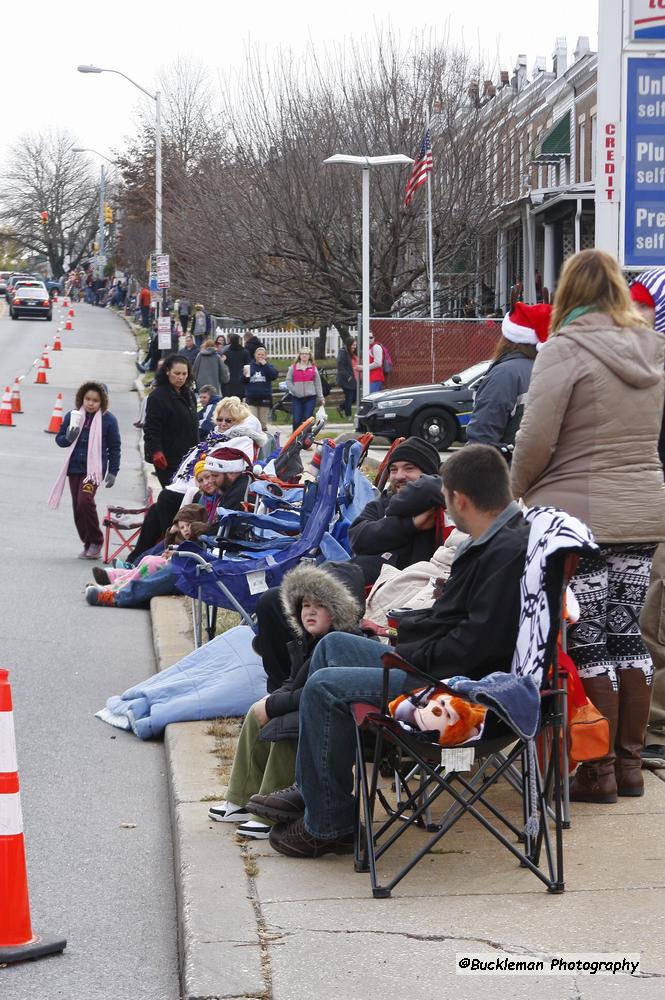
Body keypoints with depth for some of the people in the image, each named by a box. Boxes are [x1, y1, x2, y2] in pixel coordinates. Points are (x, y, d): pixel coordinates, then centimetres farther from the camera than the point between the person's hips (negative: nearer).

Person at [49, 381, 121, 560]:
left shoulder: (108, 419, -4)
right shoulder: (72, 416, 3)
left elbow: (114, 447, 2)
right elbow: (59, 439, 11)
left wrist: (113, 472, -2)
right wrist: (68, 438, -12)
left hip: (94, 468, -5)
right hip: (74, 468, 5)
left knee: (85, 501, -21)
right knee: (77, 507, 6)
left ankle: (96, 542, -7)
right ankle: (87, 543, 19)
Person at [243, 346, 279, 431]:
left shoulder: (268, 366, 7)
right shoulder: (249, 366, 7)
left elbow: (274, 375, -12)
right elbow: (242, 381, 7)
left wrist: (265, 365, -13)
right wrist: (245, 375, -14)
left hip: (265, 398, 1)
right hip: (251, 398, -1)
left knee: (263, 423, 7)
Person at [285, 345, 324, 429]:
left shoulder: (313, 368, 7)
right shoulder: (293, 367, 5)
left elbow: (318, 383, 8)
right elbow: (288, 381, 4)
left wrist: (320, 397, 6)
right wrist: (294, 390, -9)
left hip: (310, 397, 0)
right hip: (297, 398, 0)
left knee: (307, 419, -1)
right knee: (296, 420, -3)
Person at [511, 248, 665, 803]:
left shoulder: (565, 350, -12)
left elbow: (535, 441, -13)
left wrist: (519, 494, 1)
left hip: (578, 514, -6)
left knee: (588, 644, 0)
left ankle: (598, 771, 6)